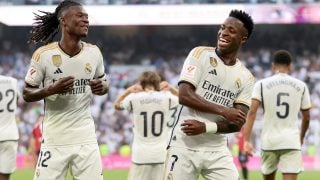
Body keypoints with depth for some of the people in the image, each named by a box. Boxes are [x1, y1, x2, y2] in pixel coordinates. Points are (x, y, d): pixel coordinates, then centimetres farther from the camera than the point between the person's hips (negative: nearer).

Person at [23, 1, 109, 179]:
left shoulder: (94, 52, 1)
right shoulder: (43, 54, -9)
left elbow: (104, 81, 17)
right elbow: (27, 94, -2)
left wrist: (102, 87, -7)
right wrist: (51, 90, -21)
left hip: (85, 137, 3)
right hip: (54, 138, -3)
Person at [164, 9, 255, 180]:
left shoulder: (245, 78, 6)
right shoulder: (200, 55, -2)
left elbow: (238, 122, -1)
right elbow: (184, 96, -13)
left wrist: (205, 127, -17)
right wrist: (223, 111, -18)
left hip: (217, 150, 3)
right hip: (184, 146, -3)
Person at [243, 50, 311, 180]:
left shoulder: (261, 85, 2)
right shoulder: (301, 86, 6)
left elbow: (252, 112, -10)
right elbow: (306, 117, 13)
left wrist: (246, 140, -13)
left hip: (269, 141, 1)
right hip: (292, 141, -1)